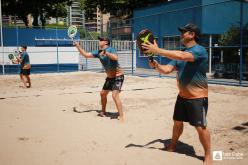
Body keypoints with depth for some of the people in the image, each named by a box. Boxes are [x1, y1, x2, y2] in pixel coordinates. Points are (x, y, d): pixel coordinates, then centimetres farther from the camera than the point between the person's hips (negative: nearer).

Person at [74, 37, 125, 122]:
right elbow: (86, 54, 7)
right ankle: (103, 112, 38)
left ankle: (121, 116, -16)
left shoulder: (111, 49, -18)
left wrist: (105, 52, -44)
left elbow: (115, 57, -39)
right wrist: (78, 46, 1)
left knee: (115, 95, -22)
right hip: (109, 77, 9)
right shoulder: (98, 52, 4)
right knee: (103, 94, 18)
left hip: (118, 76, -9)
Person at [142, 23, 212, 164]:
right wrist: (156, 65, -16)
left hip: (198, 97, -7)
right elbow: (167, 69, 5)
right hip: (182, 96, 8)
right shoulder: (180, 53, 9)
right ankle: (172, 146, 37)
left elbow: (182, 56, -37)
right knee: (177, 122, 17)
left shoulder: (200, 50, -18)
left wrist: (157, 50, -35)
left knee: (200, 127, -3)